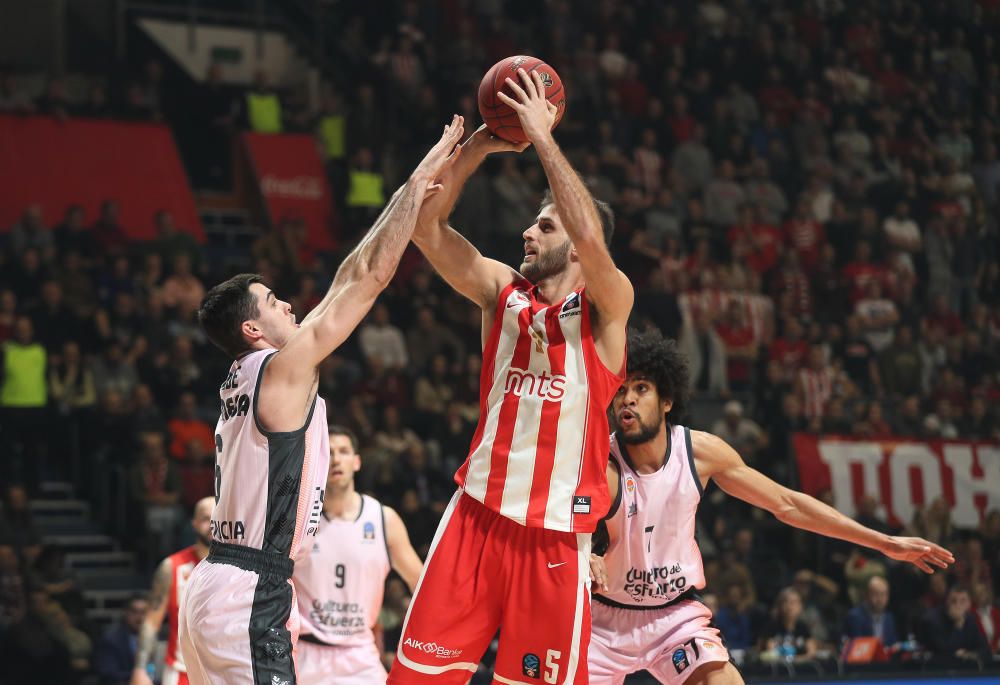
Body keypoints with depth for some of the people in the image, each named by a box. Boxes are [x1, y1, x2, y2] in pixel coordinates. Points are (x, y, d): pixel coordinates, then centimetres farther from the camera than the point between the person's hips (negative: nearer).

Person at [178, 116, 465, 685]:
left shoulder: (245, 377, 15)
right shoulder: (283, 370, -10)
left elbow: (346, 283, 21)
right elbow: (370, 277, -10)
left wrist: (409, 197, 23)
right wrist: (418, 182, -3)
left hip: (214, 588, 10)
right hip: (251, 596, -10)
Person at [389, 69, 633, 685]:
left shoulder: (606, 305, -3)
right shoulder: (502, 290, 9)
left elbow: (591, 239, -24)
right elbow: (425, 226, 1)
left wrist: (543, 138, -18)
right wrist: (479, 147, -7)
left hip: (555, 532, -4)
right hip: (478, 513, 4)